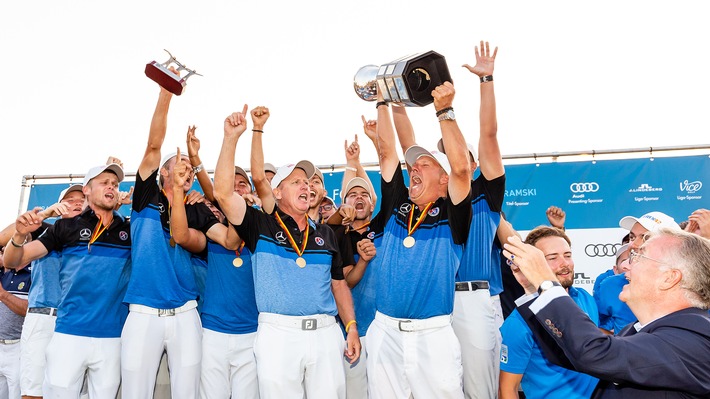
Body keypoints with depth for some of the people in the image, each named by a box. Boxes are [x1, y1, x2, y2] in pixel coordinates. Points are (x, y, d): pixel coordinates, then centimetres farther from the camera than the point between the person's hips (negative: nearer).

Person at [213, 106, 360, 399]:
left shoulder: (325, 233, 15)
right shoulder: (261, 225, 4)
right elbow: (223, 193, -10)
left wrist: (351, 328, 6)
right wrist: (231, 137, -15)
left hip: (326, 332, 3)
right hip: (278, 332, -3)